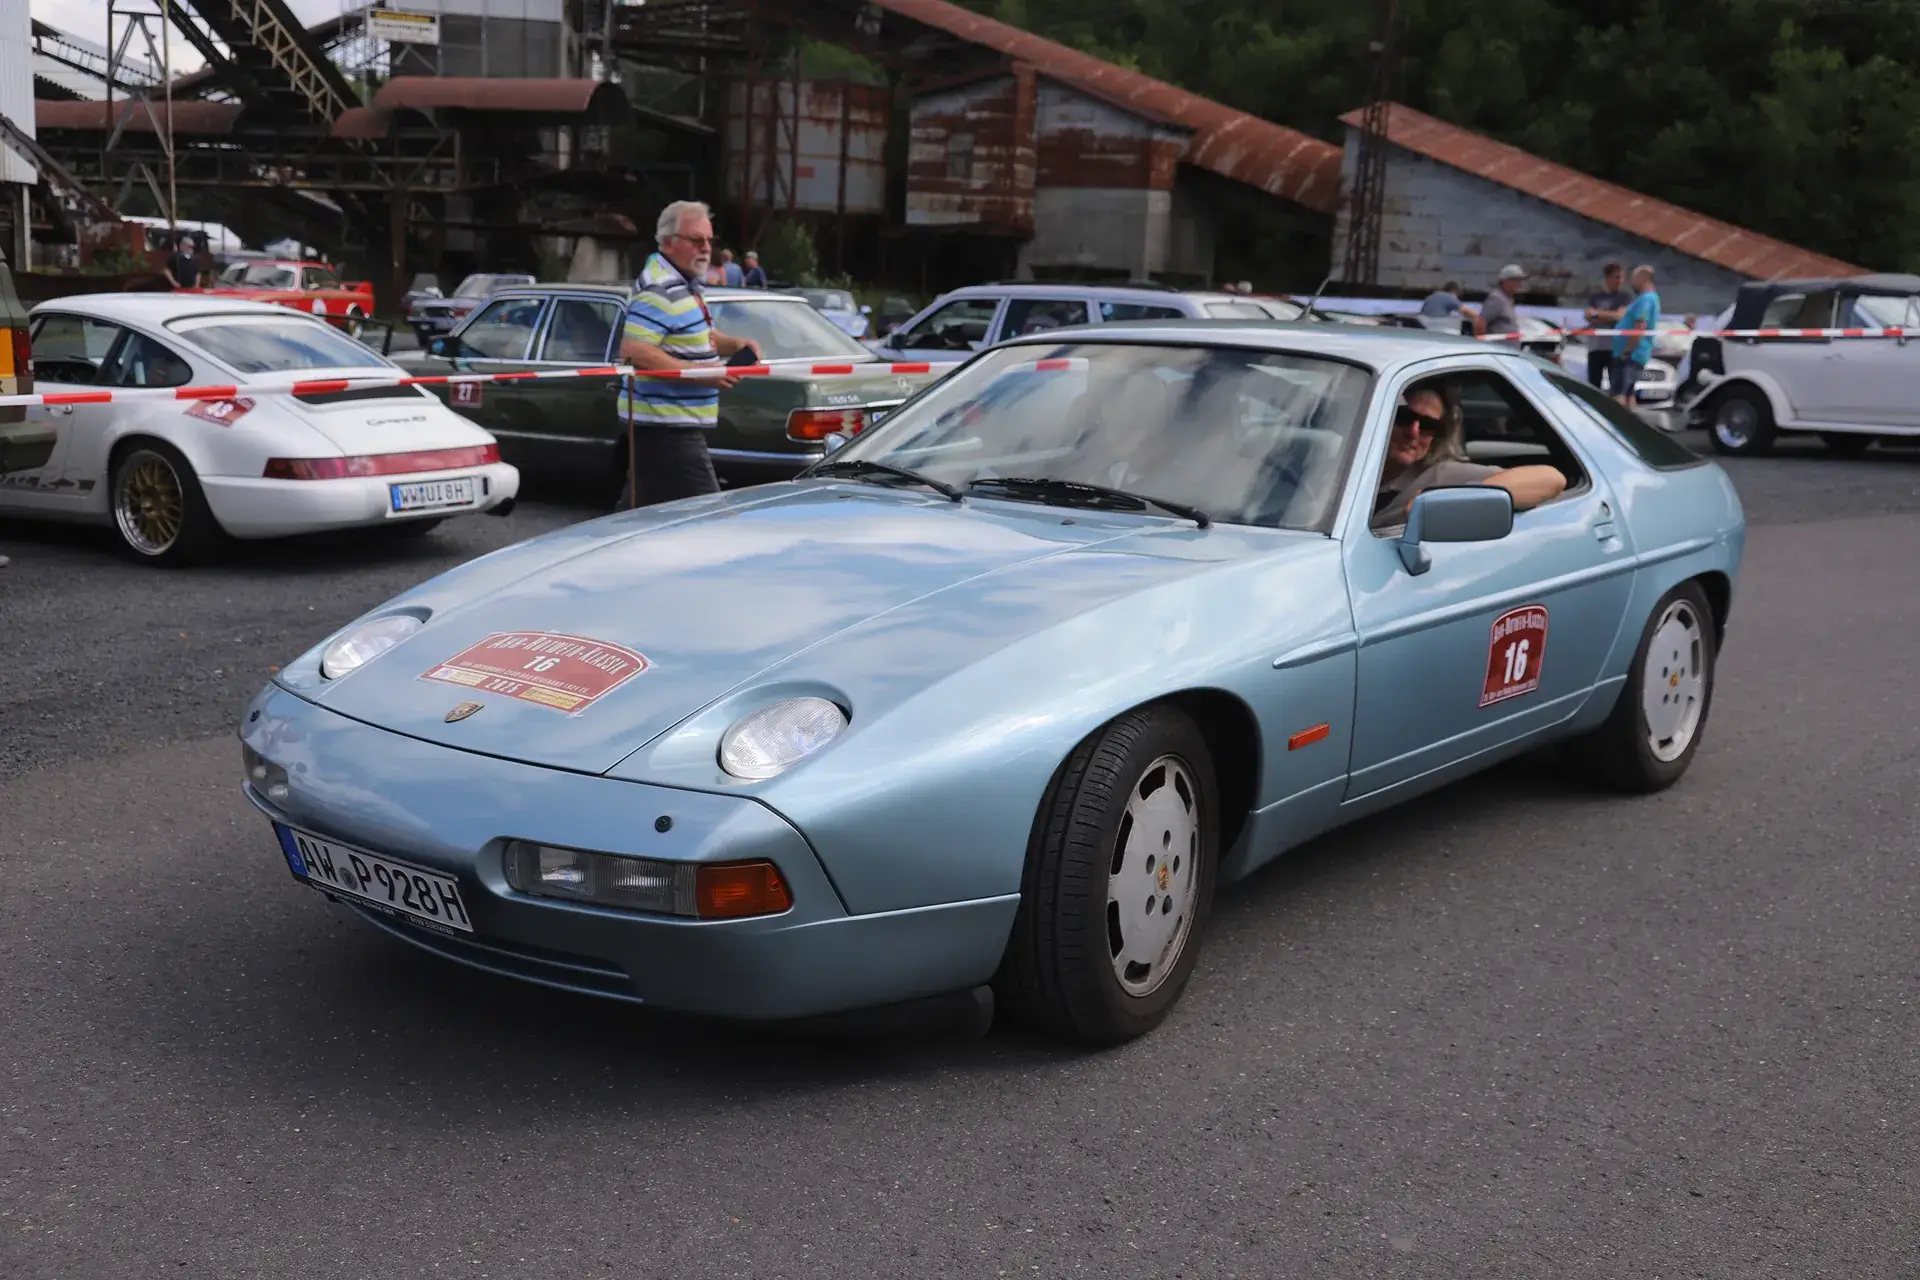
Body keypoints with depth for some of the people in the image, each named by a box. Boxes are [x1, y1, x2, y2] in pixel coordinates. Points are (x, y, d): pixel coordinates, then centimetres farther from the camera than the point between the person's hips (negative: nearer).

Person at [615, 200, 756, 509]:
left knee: (640, 506, 16)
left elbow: (699, 336, 31)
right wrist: (701, 374, -25)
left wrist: (735, 345, 9)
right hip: (665, 425, -11)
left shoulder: (685, 285, 17)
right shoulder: (658, 290, -17)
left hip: (669, 423, 11)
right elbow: (634, 351, -27)